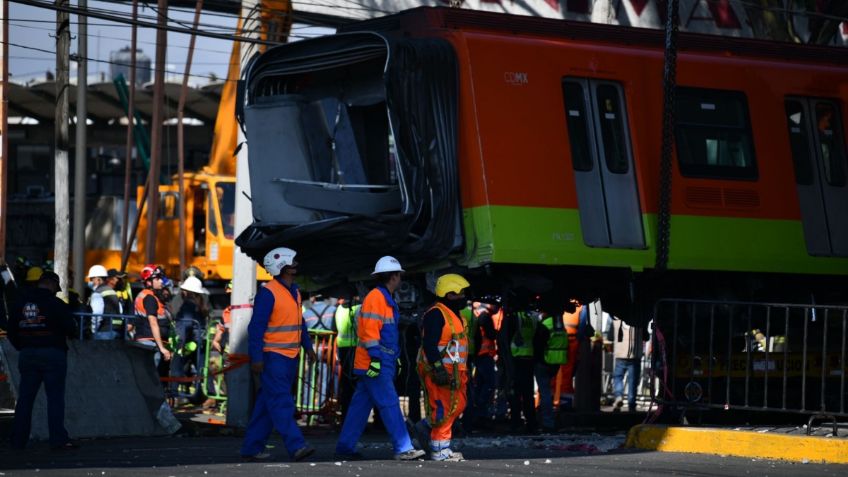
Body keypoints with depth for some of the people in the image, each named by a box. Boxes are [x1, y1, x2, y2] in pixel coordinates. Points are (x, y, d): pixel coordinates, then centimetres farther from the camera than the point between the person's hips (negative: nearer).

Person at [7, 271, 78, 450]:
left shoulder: (21, 303, 9)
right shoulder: (55, 304, -9)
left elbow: (12, 330, 12)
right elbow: (70, 329, -9)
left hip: (27, 354, 5)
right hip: (52, 353, -5)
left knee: (25, 397, 8)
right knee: (55, 397, -4)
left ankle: (18, 440, 7)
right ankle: (58, 439, -10)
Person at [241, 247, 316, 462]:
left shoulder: (294, 292, 15)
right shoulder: (268, 293, -12)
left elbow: (300, 323, 25)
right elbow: (256, 326, -15)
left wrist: (308, 346, 16)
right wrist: (256, 358, -18)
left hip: (290, 356, 9)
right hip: (273, 356, -9)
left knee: (267, 404, 10)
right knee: (281, 403, -11)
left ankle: (252, 448, 14)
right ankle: (296, 446, -18)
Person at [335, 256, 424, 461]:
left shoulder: (386, 299, 20)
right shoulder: (375, 298, -12)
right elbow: (369, 329, -19)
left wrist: (395, 357, 24)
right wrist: (375, 357, -23)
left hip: (382, 363, 10)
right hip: (374, 364, -10)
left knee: (361, 405, 10)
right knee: (390, 404, -11)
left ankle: (344, 448, 12)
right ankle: (403, 449, -13)